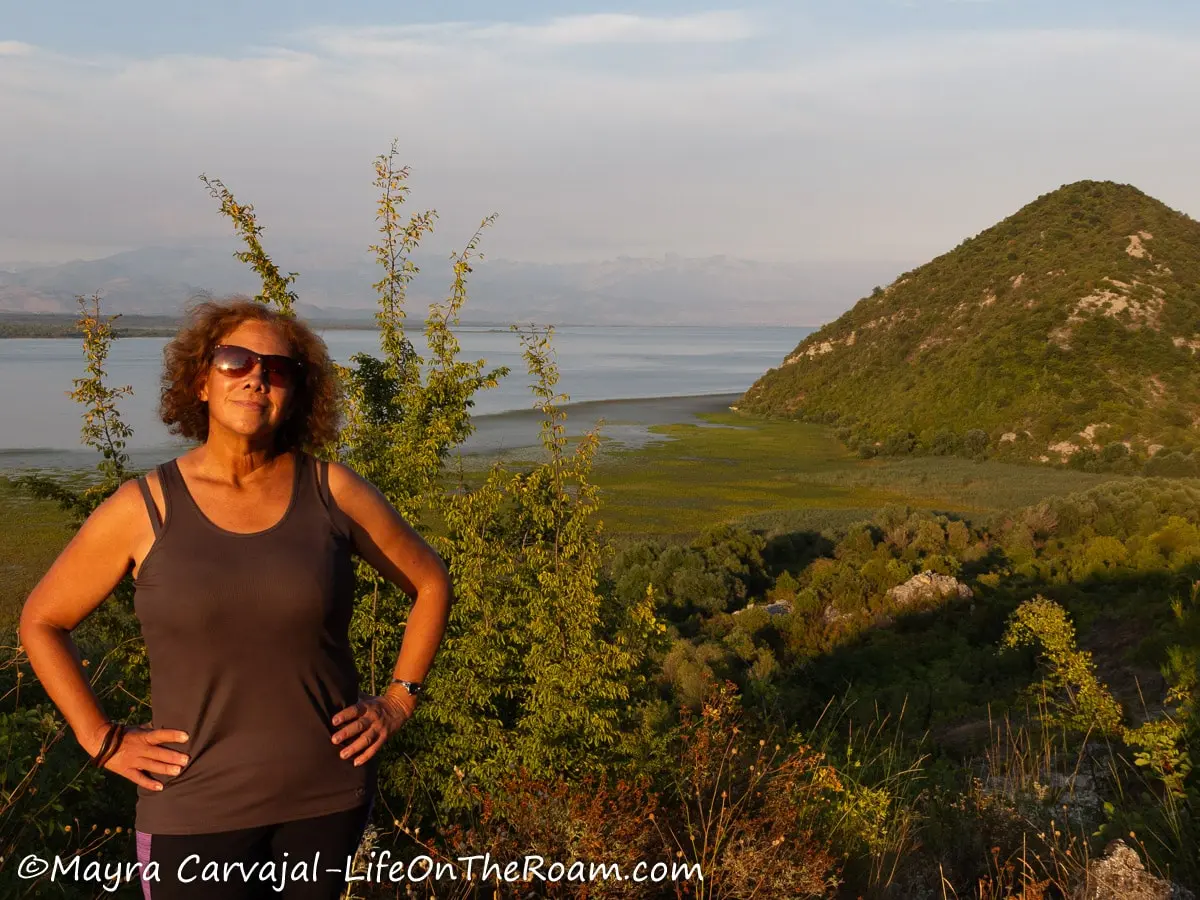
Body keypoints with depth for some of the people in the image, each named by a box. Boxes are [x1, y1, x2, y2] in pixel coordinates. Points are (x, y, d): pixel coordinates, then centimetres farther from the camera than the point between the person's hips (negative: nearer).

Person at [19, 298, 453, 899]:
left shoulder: (331, 492, -4)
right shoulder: (143, 510, -6)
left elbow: (431, 582, 8)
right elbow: (41, 622, 5)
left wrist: (398, 701, 2)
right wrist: (103, 740, -1)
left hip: (329, 798, 2)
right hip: (196, 807, -1)